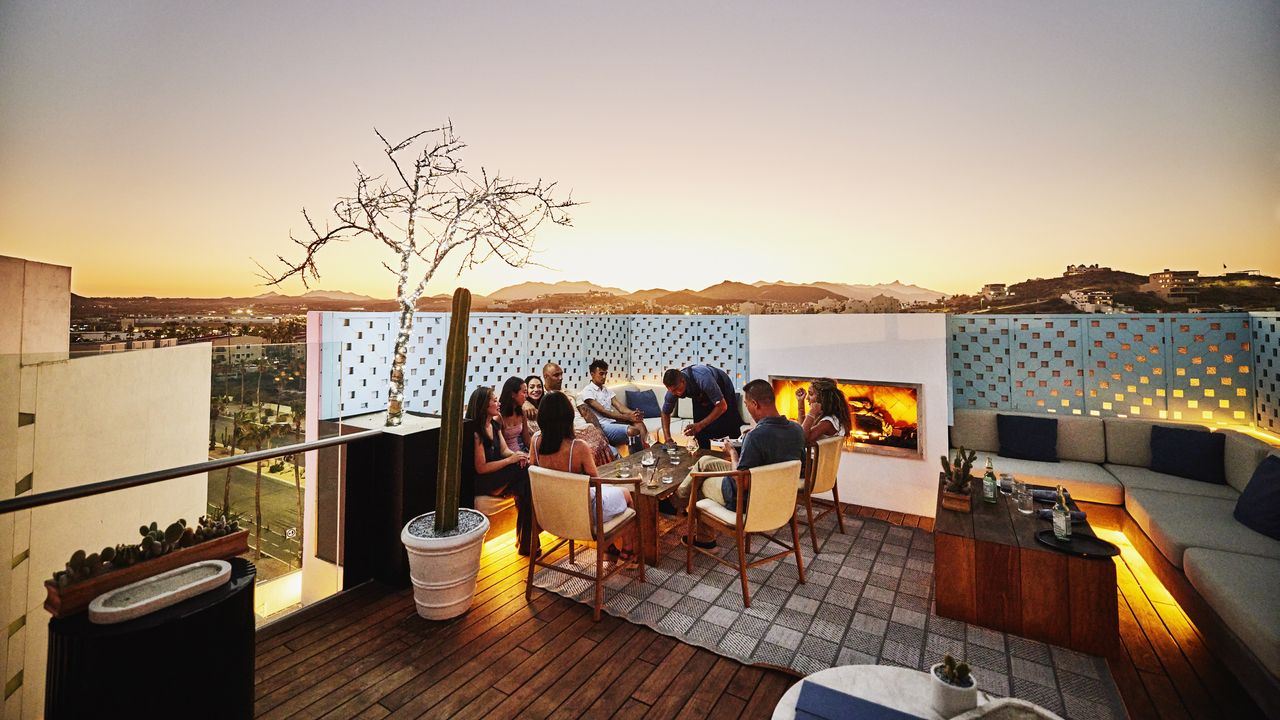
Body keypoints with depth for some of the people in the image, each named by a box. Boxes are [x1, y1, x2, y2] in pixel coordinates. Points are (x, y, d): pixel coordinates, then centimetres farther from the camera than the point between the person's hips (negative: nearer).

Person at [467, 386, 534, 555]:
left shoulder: (495, 424, 9)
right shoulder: (476, 432, -17)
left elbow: (504, 450, 7)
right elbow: (481, 468, -19)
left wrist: (517, 454, -15)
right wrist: (511, 460, -20)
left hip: (498, 472, 7)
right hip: (482, 481, -7)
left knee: (528, 471, -19)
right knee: (524, 474, -24)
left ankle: (528, 538, -14)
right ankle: (526, 541, -14)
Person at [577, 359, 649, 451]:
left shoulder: (607, 391, 20)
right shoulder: (587, 391, -5)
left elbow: (619, 406, 4)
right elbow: (603, 412, -14)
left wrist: (633, 413, -19)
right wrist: (628, 417, -20)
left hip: (613, 422, 7)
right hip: (602, 426, -7)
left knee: (639, 422, -20)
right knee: (632, 430, -30)